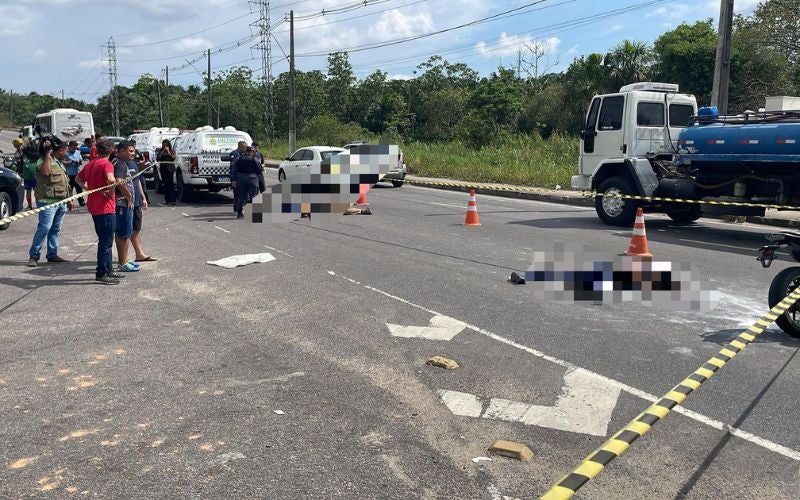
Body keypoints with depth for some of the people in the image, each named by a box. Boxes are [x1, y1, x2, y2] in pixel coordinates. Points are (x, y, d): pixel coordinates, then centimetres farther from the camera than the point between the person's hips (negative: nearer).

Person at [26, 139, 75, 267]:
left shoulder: (60, 163, 19)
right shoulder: (44, 161, -7)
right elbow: (46, 172, -30)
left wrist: (69, 200, 22)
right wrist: (47, 155, -21)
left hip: (61, 202, 8)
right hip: (48, 201, -8)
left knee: (55, 230, 10)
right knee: (44, 229, -11)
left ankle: (52, 254, 15)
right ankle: (33, 256, -6)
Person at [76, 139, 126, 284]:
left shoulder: (90, 164, 11)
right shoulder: (106, 164, -14)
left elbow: (78, 178, 25)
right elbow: (111, 180, -32)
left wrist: (88, 189, 12)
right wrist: (111, 192, -15)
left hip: (94, 207, 9)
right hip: (105, 208, -9)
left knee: (105, 241, 18)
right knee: (106, 242, -2)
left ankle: (108, 270, 25)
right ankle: (102, 274, 1)